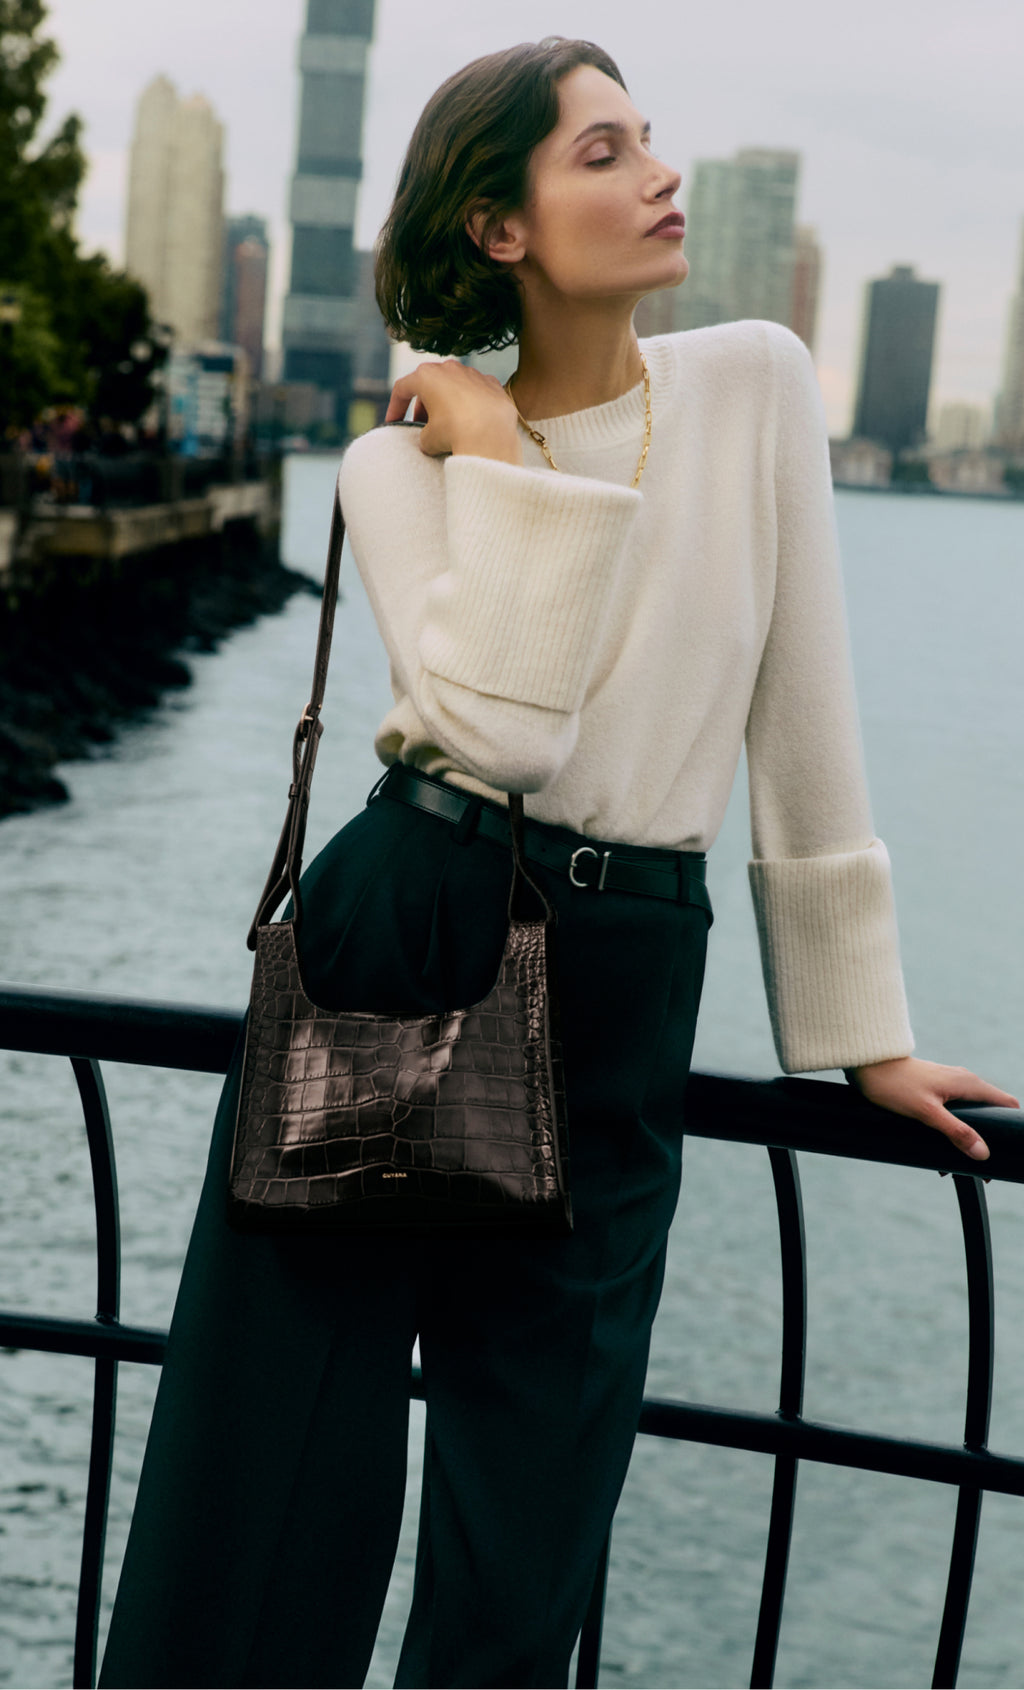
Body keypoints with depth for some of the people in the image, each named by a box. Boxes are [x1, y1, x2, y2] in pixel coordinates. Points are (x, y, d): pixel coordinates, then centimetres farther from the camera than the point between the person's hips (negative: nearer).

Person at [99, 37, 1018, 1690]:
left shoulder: (758, 388, 2)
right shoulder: (405, 456, -1)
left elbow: (804, 727, 5)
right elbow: (497, 727, -18)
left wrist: (859, 1026, 8)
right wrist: (500, 456, -11)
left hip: (616, 1007, 1)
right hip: (392, 951, -1)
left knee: (528, 1514, 9)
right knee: (272, 1470, 4)